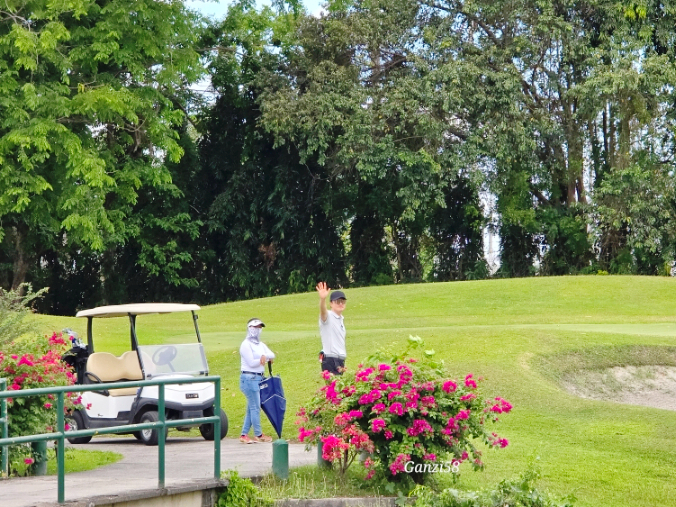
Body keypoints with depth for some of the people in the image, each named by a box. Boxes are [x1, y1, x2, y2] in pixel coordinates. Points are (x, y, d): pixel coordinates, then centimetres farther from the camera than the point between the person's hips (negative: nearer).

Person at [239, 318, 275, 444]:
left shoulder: (260, 344, 17)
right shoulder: (246, 345, -8)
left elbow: (272, 355, 3)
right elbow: (251, 363, -16)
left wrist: (265, 356, -15)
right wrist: (263, 358, -3)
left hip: (258, 378, 8)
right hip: (249, 378, -8)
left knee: (251, 408, 8)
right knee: (255, 407, -5)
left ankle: (244, 435, 11)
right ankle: (258, 435, 2)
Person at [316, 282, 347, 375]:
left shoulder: (341, 319, 17)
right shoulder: (328, 317, -5)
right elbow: (323, 311, -30)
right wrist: (322, 299, -51)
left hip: (340, 361, 8)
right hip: (330, 360, -8)